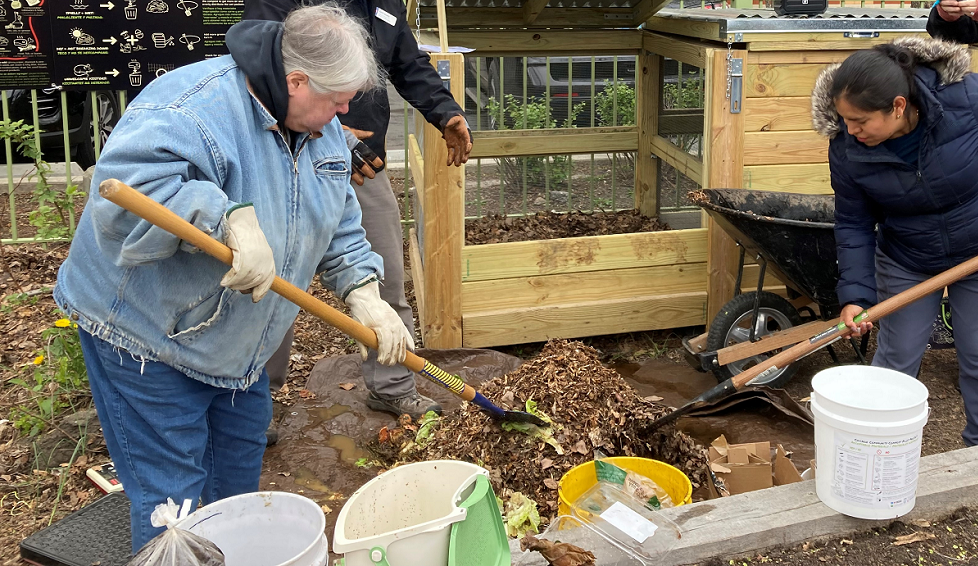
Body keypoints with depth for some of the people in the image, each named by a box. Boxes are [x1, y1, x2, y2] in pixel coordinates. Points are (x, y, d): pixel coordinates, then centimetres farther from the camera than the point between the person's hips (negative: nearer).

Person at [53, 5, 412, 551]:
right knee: (172, 492, -2)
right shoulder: (192, 107, -31)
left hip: (236, 336, 9)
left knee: (245, 440, 24)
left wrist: (363, 292, -5)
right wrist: (231, 217, -49)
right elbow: (126, 185, -44)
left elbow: (338, 223, 8)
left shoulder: (320, 128, -1)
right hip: (148, 335, -9)